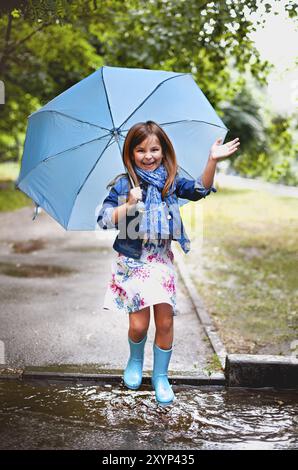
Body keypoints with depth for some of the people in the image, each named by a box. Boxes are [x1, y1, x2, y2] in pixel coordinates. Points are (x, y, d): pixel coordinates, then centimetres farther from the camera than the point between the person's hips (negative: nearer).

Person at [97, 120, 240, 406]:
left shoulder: (170, 182, 5)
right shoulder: (122, 184, -3)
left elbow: (200, 190, -10)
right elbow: (103, 220, -8)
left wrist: (212, 161, -23)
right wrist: (129, 205, -22)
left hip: (161, 259, 2)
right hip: (132, 260, -2)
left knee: (165, 321, -1)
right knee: (139, 325, -4)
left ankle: (160, 376, 20)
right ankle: (135, 360, 30)